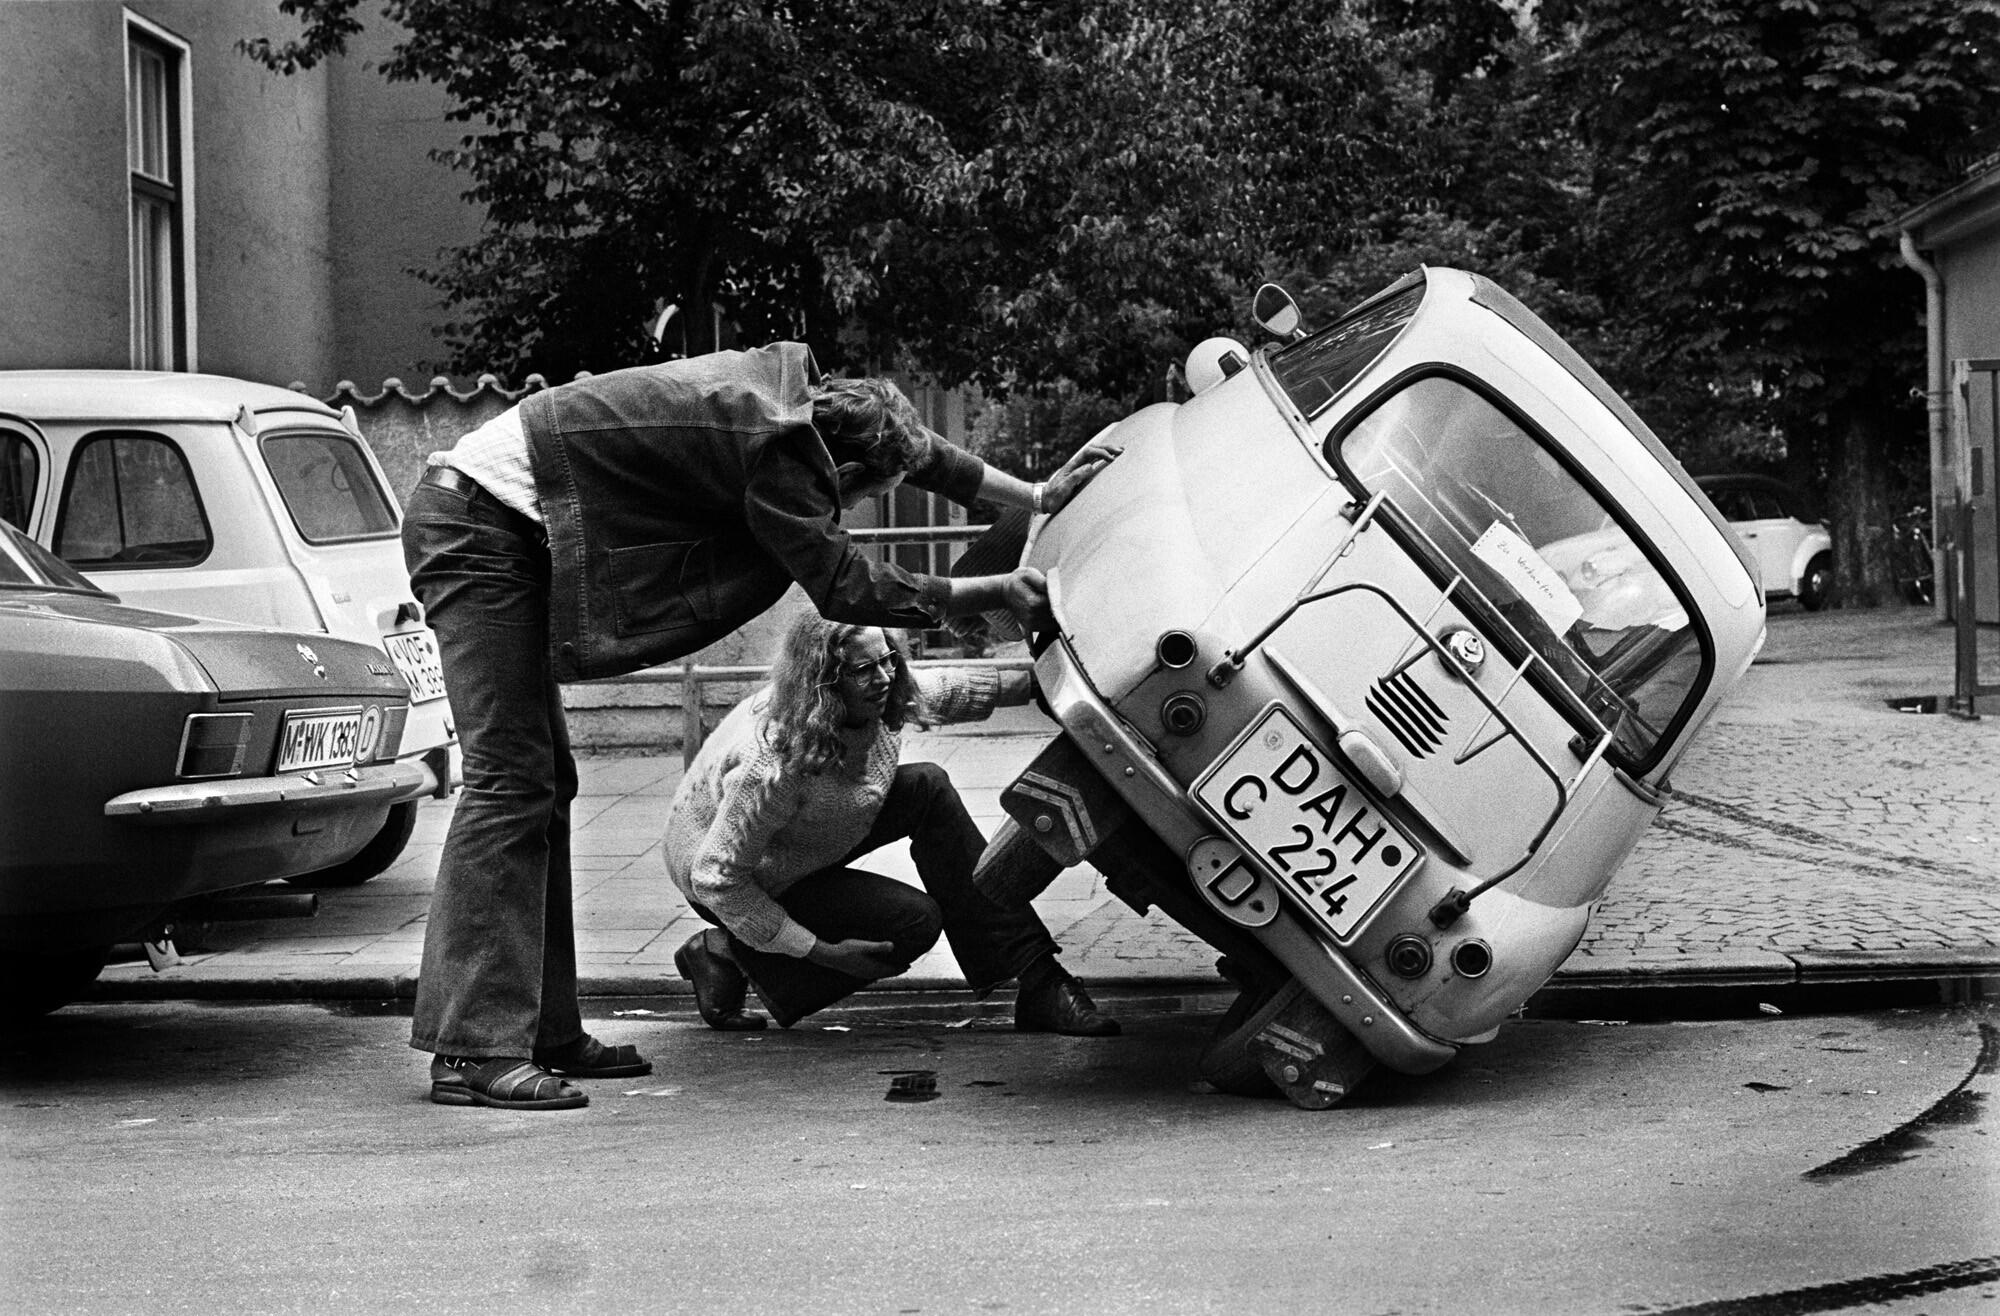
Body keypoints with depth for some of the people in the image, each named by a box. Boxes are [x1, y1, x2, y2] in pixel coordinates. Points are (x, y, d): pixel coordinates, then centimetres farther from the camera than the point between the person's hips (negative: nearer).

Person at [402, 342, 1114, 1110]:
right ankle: (472, 1051, -16)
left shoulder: (790, 381, 8)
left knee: (544, 785, 9)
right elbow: (844, 588, -16)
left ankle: (544, 1030, 11)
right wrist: (994, 593, -10)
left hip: (494, 521, 10)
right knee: (510, 780, -14)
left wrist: (1037, 497, 26)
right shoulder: (774, 449, -19)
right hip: (476, 528, -10)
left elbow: (918, 448, 21)